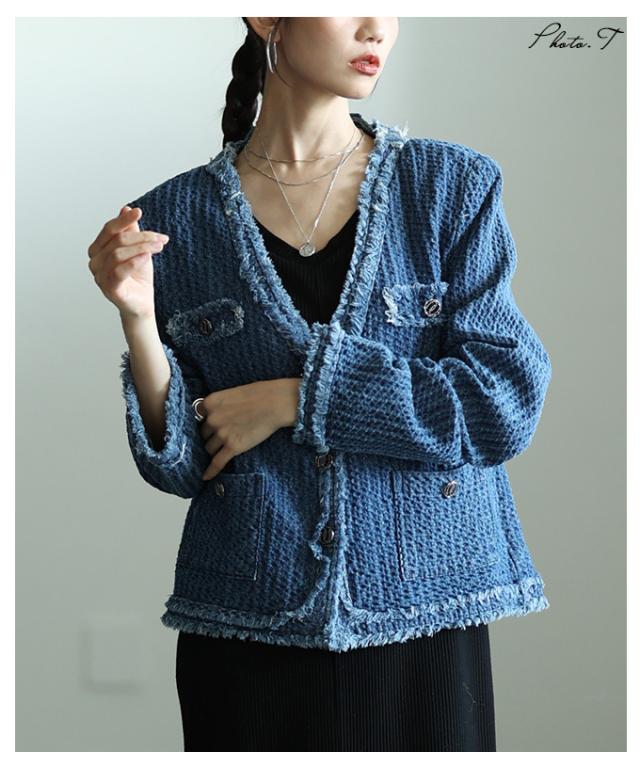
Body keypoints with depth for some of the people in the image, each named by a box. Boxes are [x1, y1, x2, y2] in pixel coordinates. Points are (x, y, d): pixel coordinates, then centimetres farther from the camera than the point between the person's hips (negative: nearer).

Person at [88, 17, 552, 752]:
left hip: (423, 616, 0)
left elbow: (505, 405, -9)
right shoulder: (179, 216, 0)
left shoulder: (455, 187, 0)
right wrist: (138, 318, -16)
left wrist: (297, 398, -13)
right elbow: (180, 463, 0)